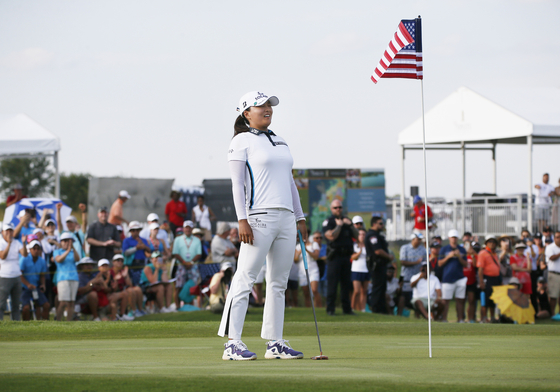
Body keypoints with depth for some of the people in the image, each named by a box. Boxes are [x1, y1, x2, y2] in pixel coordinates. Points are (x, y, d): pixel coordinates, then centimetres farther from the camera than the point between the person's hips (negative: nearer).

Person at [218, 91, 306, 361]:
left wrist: (300, 217, 19)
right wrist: (242, 220, -16)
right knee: (245, 278, -11)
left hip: (285, 218, 7)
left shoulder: (280, 142, 22)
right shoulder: (242, 141, 1)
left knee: (279, 283, 6)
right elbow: (237, 183, -6)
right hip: (258, 217, -7)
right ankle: (232, 343, -12)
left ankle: (275, 343, 10)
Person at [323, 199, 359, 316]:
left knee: (346, 283, 7)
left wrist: (350, 225, 0)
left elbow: (357, 236, 13)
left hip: (346, 256, 6)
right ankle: (330, 309, -6)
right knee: (332, 283, -7)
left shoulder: (346, 220, 18)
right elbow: (331, 236, -16)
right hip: (334, 256, -6)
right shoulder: (328, 221, 0)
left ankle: (347, 308, 12)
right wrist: (339, 225, -7)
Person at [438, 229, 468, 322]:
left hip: (460, 278, 2)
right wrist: (448, 256, -10)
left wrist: (459, 257, -8)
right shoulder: (444, 249, 7)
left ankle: (460, 319, 5)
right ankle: (444, 319, -4)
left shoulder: (462, 250, 12)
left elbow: (465, 265, 8)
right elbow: (440, 263, 2)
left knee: (460, 300, 2)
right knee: (446, 300, -5)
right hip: (447, 278, -2)